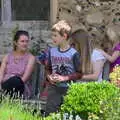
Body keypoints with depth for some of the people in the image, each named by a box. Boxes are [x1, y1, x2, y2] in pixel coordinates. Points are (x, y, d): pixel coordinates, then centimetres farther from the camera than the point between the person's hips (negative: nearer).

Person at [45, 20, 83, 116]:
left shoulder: (73, 53, -10)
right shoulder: (52, 51, 5)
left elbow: (79, 73, -9)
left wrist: (64, 78, -16)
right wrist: (49, 77, -5)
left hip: (69, 89, -4)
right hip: (54, 88, 4)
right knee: (49, 113, 2)